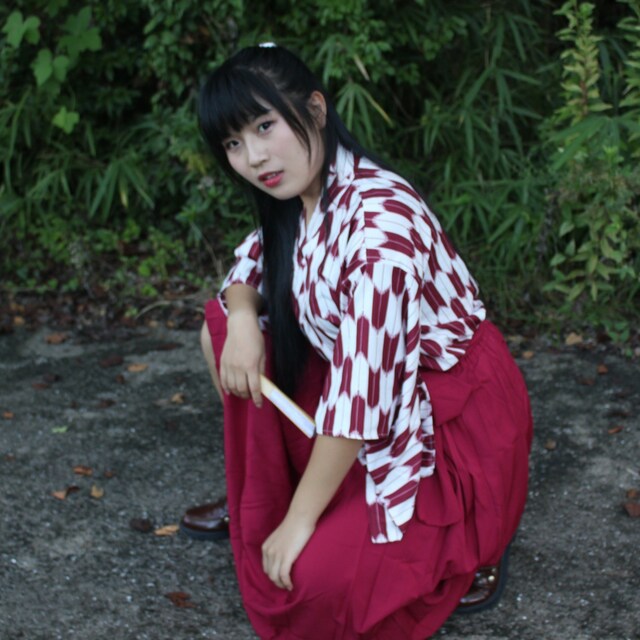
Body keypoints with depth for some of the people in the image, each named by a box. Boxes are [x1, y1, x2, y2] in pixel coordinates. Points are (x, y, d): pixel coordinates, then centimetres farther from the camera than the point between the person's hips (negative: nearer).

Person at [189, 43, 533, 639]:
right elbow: (251, 265, 15)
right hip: (379, 410, 9)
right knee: (224, 328, 4)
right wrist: (242, 317, -10)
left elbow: (362, 392, -29)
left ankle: (461, 545, 4)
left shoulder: (380, 220, -29)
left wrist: (300, 520, -22)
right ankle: (258, 509, 19)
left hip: (452, 427, -9)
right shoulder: (300, 197, -2)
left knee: (317, 580, -25)